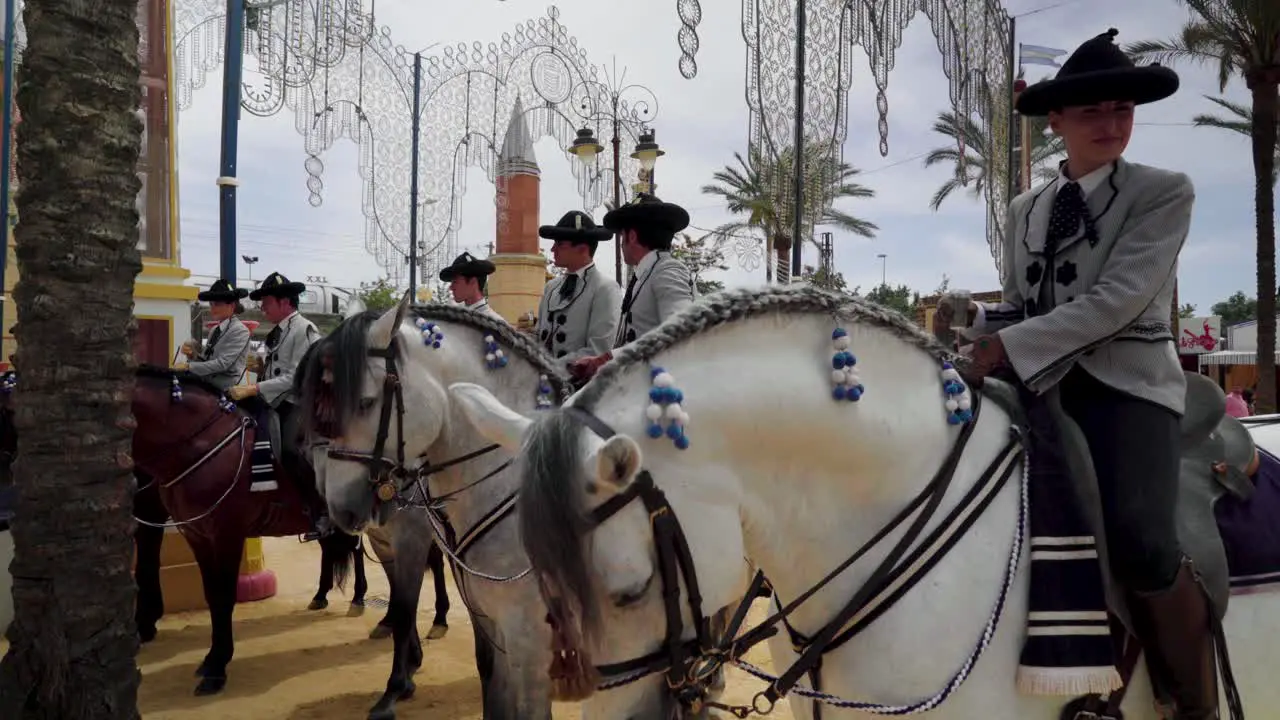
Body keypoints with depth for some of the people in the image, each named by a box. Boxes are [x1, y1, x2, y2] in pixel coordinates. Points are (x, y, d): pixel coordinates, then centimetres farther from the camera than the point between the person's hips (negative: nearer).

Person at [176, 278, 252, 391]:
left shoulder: (240, 331, -9)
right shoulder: (215, 330, 15)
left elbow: (223, 363, -16)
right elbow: (205, 360, 17)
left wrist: (188, 366, -14)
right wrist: (192, 354, -2)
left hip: (224, 388, -7)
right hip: (206, 384, 7)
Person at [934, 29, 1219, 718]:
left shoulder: (1165, 191, 0)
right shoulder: (1025, 209, 15)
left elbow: (1119, 298, -15)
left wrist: (1009, 346, -22)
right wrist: (973, 318, -7)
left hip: (1124, 384, -5)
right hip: (1039, 385, 5)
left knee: (1138, 542, -26)